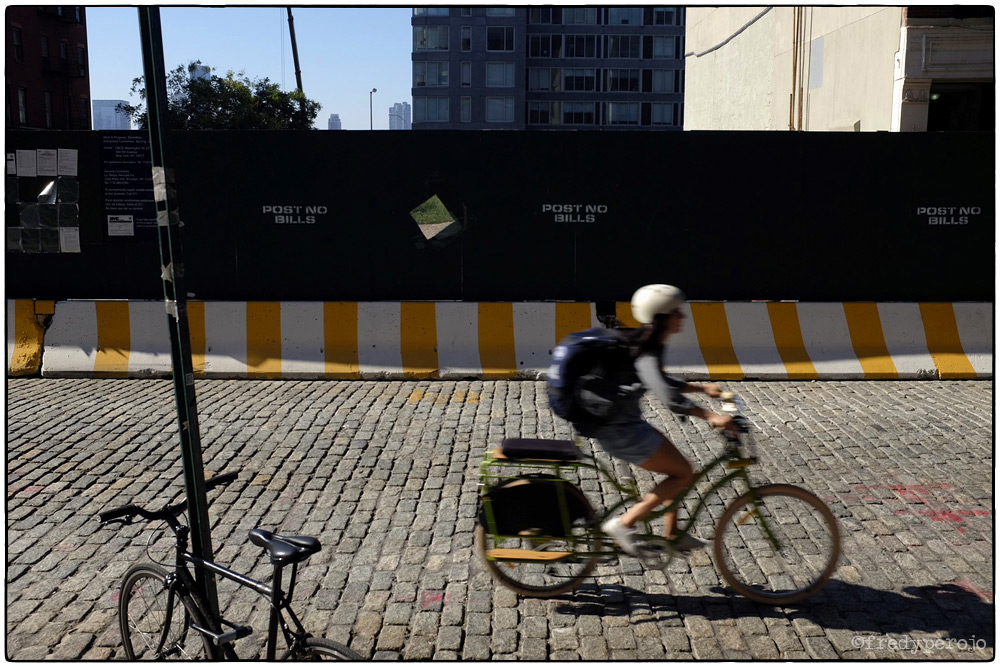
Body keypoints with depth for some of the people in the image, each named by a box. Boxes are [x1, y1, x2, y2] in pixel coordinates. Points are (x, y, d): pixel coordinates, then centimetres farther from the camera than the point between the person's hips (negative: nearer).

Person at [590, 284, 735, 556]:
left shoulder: (649, 345, 8)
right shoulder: (646, 353, -22)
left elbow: (663, 381, 24)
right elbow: (668, 396, -35)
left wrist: (702, 388, 17)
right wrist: (711, 417, -35)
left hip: (623, 422, 10)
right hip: (619, 431, -10)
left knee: (676, 467, 17)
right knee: (684, 473, -3)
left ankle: (672, 536, 27)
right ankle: (624, 524, -2)